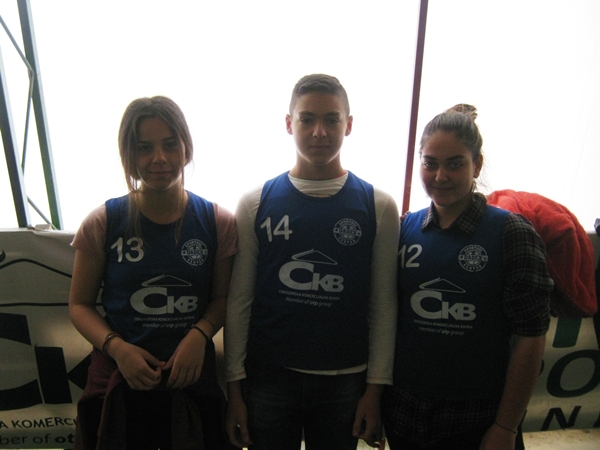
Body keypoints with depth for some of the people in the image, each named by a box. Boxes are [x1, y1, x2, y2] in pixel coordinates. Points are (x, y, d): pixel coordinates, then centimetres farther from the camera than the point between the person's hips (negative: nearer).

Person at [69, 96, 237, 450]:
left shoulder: (217, 222, -7)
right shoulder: (102, 223, -8)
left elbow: (222, 297, 2)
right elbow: (80, 304, 0)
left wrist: (200, 333, -16)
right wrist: (116, 347, -15)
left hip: (192, 377, 1)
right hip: (120, 378, 0)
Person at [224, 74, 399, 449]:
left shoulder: (379, 207, -4)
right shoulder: (256, 204, -4)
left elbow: (384, 306, -2)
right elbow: (239, 302, -2)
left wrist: (376, 387, -3)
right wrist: (235, 387, -1)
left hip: (345, 380, 0)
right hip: (268, 376, 0)